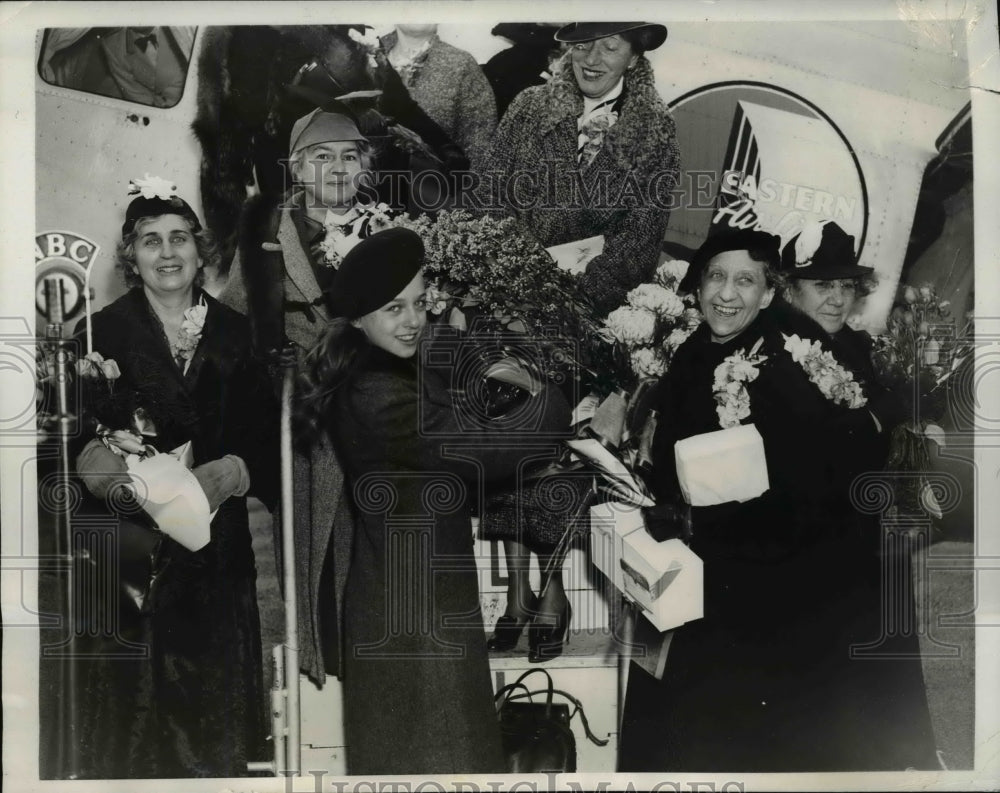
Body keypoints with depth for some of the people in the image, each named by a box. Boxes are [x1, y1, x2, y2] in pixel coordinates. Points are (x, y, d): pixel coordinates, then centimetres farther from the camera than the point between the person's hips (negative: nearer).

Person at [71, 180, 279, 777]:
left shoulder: (235, 333, 7)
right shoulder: (101, 332, 0)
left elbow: (266, 438, 4)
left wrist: (232, 472, -13)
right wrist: (98, 460, -25)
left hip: (218, 551, 2)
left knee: (215, 700, 9)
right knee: (136, 700, 3)